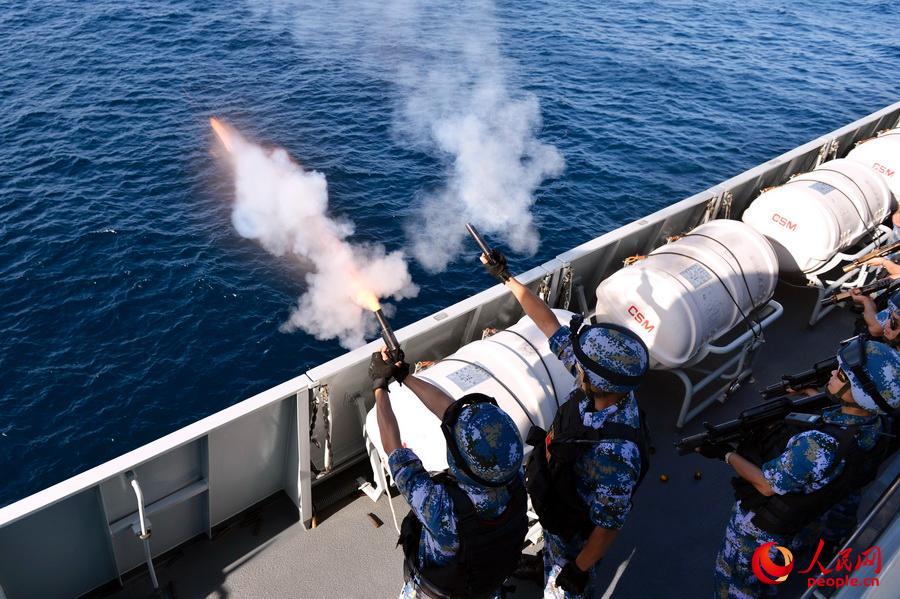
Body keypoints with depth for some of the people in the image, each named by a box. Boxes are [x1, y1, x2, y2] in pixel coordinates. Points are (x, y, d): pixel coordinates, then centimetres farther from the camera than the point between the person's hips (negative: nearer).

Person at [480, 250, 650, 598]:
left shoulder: (616, 455, -46)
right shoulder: (599, 386, -26)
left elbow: (608, 527, -32)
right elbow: (550, 325, -17)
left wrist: (579, 569, -17)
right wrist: (506, 278, -13)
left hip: (576, 532, -7)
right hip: (554, 505, 7)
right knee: (554, 555, 39)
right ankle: (548, 569, 68)